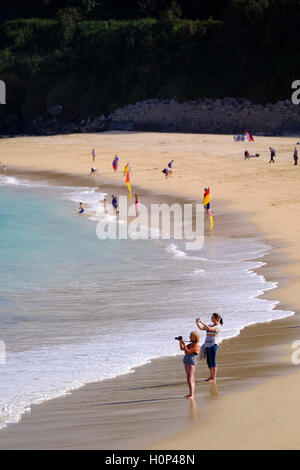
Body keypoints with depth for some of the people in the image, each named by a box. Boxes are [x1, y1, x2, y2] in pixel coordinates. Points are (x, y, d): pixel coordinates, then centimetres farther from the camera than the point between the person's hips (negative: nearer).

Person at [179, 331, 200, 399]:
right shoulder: (191, 344, 15)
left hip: (192, 363, -10)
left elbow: (187, 352, -19)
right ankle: (191, 394, 20)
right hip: (187, 363, 10)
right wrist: (180, 342, 4)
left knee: (190, 379, -18)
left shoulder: (196, 345, -14)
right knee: (191, 379, 14)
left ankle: (191, 395, -24)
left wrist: (184, 344, -19)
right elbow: (182, 348, 18)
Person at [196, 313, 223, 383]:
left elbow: (209, 329, -24)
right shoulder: (211, 325, 16)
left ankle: (214, 378, -3)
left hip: (213, 345, -8)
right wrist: (197, 322, -1)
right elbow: (201, 328, 15)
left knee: (212, 361, -7)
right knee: (209, 361, 10)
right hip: (207, 345, 8)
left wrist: (202, 322, -22)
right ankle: (211, 376, 16)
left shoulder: (218, 326, -9)